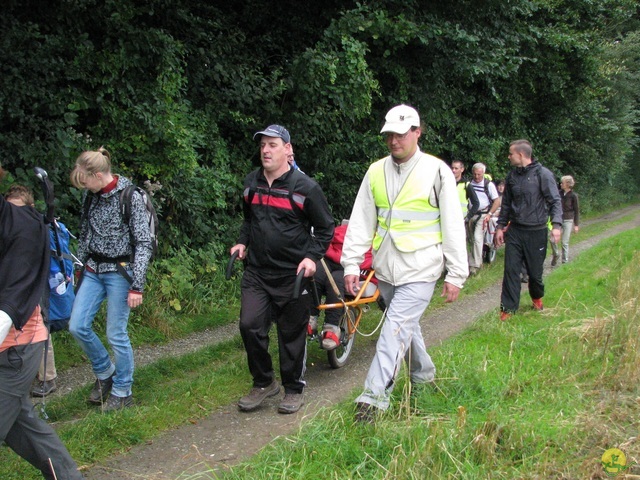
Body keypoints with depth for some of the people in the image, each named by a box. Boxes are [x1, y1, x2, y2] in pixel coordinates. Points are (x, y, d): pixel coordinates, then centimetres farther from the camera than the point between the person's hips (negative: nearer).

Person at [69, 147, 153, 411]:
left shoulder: (130, 197, -13)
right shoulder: (91, 196, 6)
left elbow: (143, 243, -13)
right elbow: (84, 235, 16)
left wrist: (137, 286, -16)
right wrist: (79, 267, 15)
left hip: (119, 271, -6)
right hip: (93, 271, 6)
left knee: (116, 334, -2)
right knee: (77, 326, 2)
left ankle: (122, 392, 16)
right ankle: (105, 373, 25)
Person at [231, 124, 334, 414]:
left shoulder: (305, 187, -7)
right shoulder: (251, 183, 8)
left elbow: (325, 228, 0)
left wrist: (312, 256, -13)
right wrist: (243, 241, 9)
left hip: (293, 275, -4)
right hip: (257, 272, 4)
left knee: (292, 334, 5)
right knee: (250, 325, -8)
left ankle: (294, 388, 24)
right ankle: (263, 382, 13)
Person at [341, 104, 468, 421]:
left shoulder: (437, 171, -4)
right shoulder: (376, 172, 7)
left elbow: (453, 226, -3)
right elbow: (360, 222, 8)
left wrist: (456, 275, -5)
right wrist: (351, 265, 2)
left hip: (420, 269, -5)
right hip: (386, 269, 5)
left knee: (396, 328, -13)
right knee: (407, 326, 17)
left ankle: (374, 398, -11)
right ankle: (424, 376, 39)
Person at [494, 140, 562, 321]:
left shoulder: (543, 174, -9)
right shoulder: (512, 176, 7)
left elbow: (555, 201, -10)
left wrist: (556, 224, -22)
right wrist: (500, 227, 12)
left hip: (536, 231, -4)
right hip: (514, 230, 4)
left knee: (535, 270, 9)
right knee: (511, 270, -2)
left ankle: (537, 297, 38)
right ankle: (508, 308, 3)